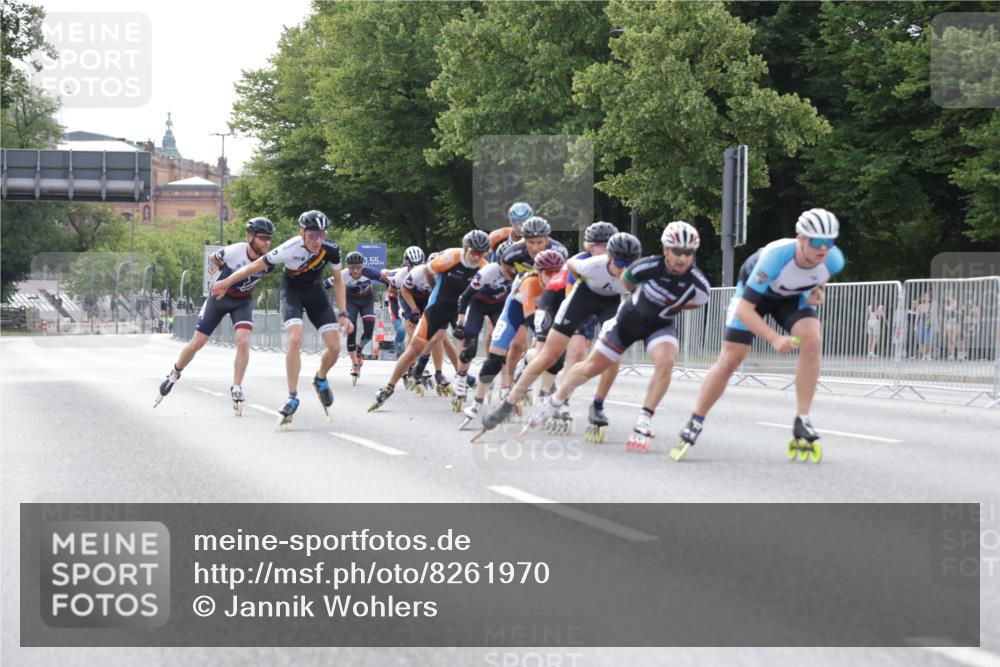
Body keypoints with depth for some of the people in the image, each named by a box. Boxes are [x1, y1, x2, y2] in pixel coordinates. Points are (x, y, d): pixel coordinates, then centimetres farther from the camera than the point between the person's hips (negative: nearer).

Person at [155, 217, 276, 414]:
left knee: (243, 341, -21)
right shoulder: (234, 252, -29)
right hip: (220, 296, -1)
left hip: (243, 302, 1)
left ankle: (236, 389, -8)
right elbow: (213, 258, -5)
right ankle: (174, 375, 28)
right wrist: (226, 276, -2)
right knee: (197, 343, 3)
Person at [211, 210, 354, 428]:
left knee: (334, 348, -7)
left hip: (315, 291, 3)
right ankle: (292, 398, -19)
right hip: (292, 290, -3)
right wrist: (226, 282, -12)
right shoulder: (290, 249, -34)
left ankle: (320, 379, 26)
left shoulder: (331, 249, -23)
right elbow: (256, 265, -21)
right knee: (295, 339, -27)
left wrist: (343, 314, -8)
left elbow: (338, 280, -5)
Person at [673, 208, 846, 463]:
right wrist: (774, 339, -49)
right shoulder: (775, 256, -42)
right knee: (729, 361, -7)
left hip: (792, 296, 3)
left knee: (812, 341, -25)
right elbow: (745, 308, -39)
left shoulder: (833, 259, -29)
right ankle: (693, 426, 10)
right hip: (754, 291, -3)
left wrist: (817, 289, -14)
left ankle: (802, 424, -17)